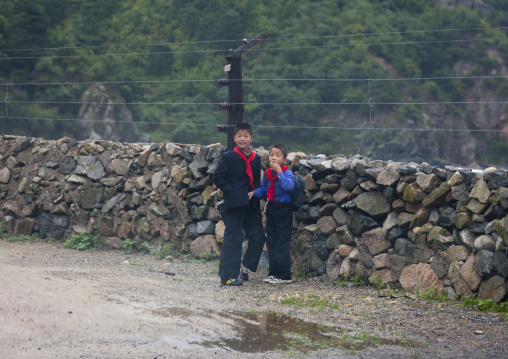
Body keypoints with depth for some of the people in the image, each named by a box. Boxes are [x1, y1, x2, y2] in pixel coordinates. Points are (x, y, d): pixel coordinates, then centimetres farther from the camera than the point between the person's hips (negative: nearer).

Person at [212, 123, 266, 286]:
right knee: (233, 239, -5)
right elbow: (217, 177, -7)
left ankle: (246, 265, 27)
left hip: (251, 205, 6)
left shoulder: (256, 158, 10)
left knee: (258, 237, 7)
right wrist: (231, 190, -12)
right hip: (234, 204, -6)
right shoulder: (229, 157, -6)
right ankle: (228, 276, 0)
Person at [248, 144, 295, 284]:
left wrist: (279, 172, -30)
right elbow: (264, 190, 18)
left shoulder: (287, 173, -12)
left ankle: (284, 275, 0)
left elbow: (288, 186, -30)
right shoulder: (267, 173, 7)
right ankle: (274, 272, 21)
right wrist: (254, 193, 0)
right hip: (271, 208, 7)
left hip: (283, 210, -7)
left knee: (282, 243, -5)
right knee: (271, 241, 12)